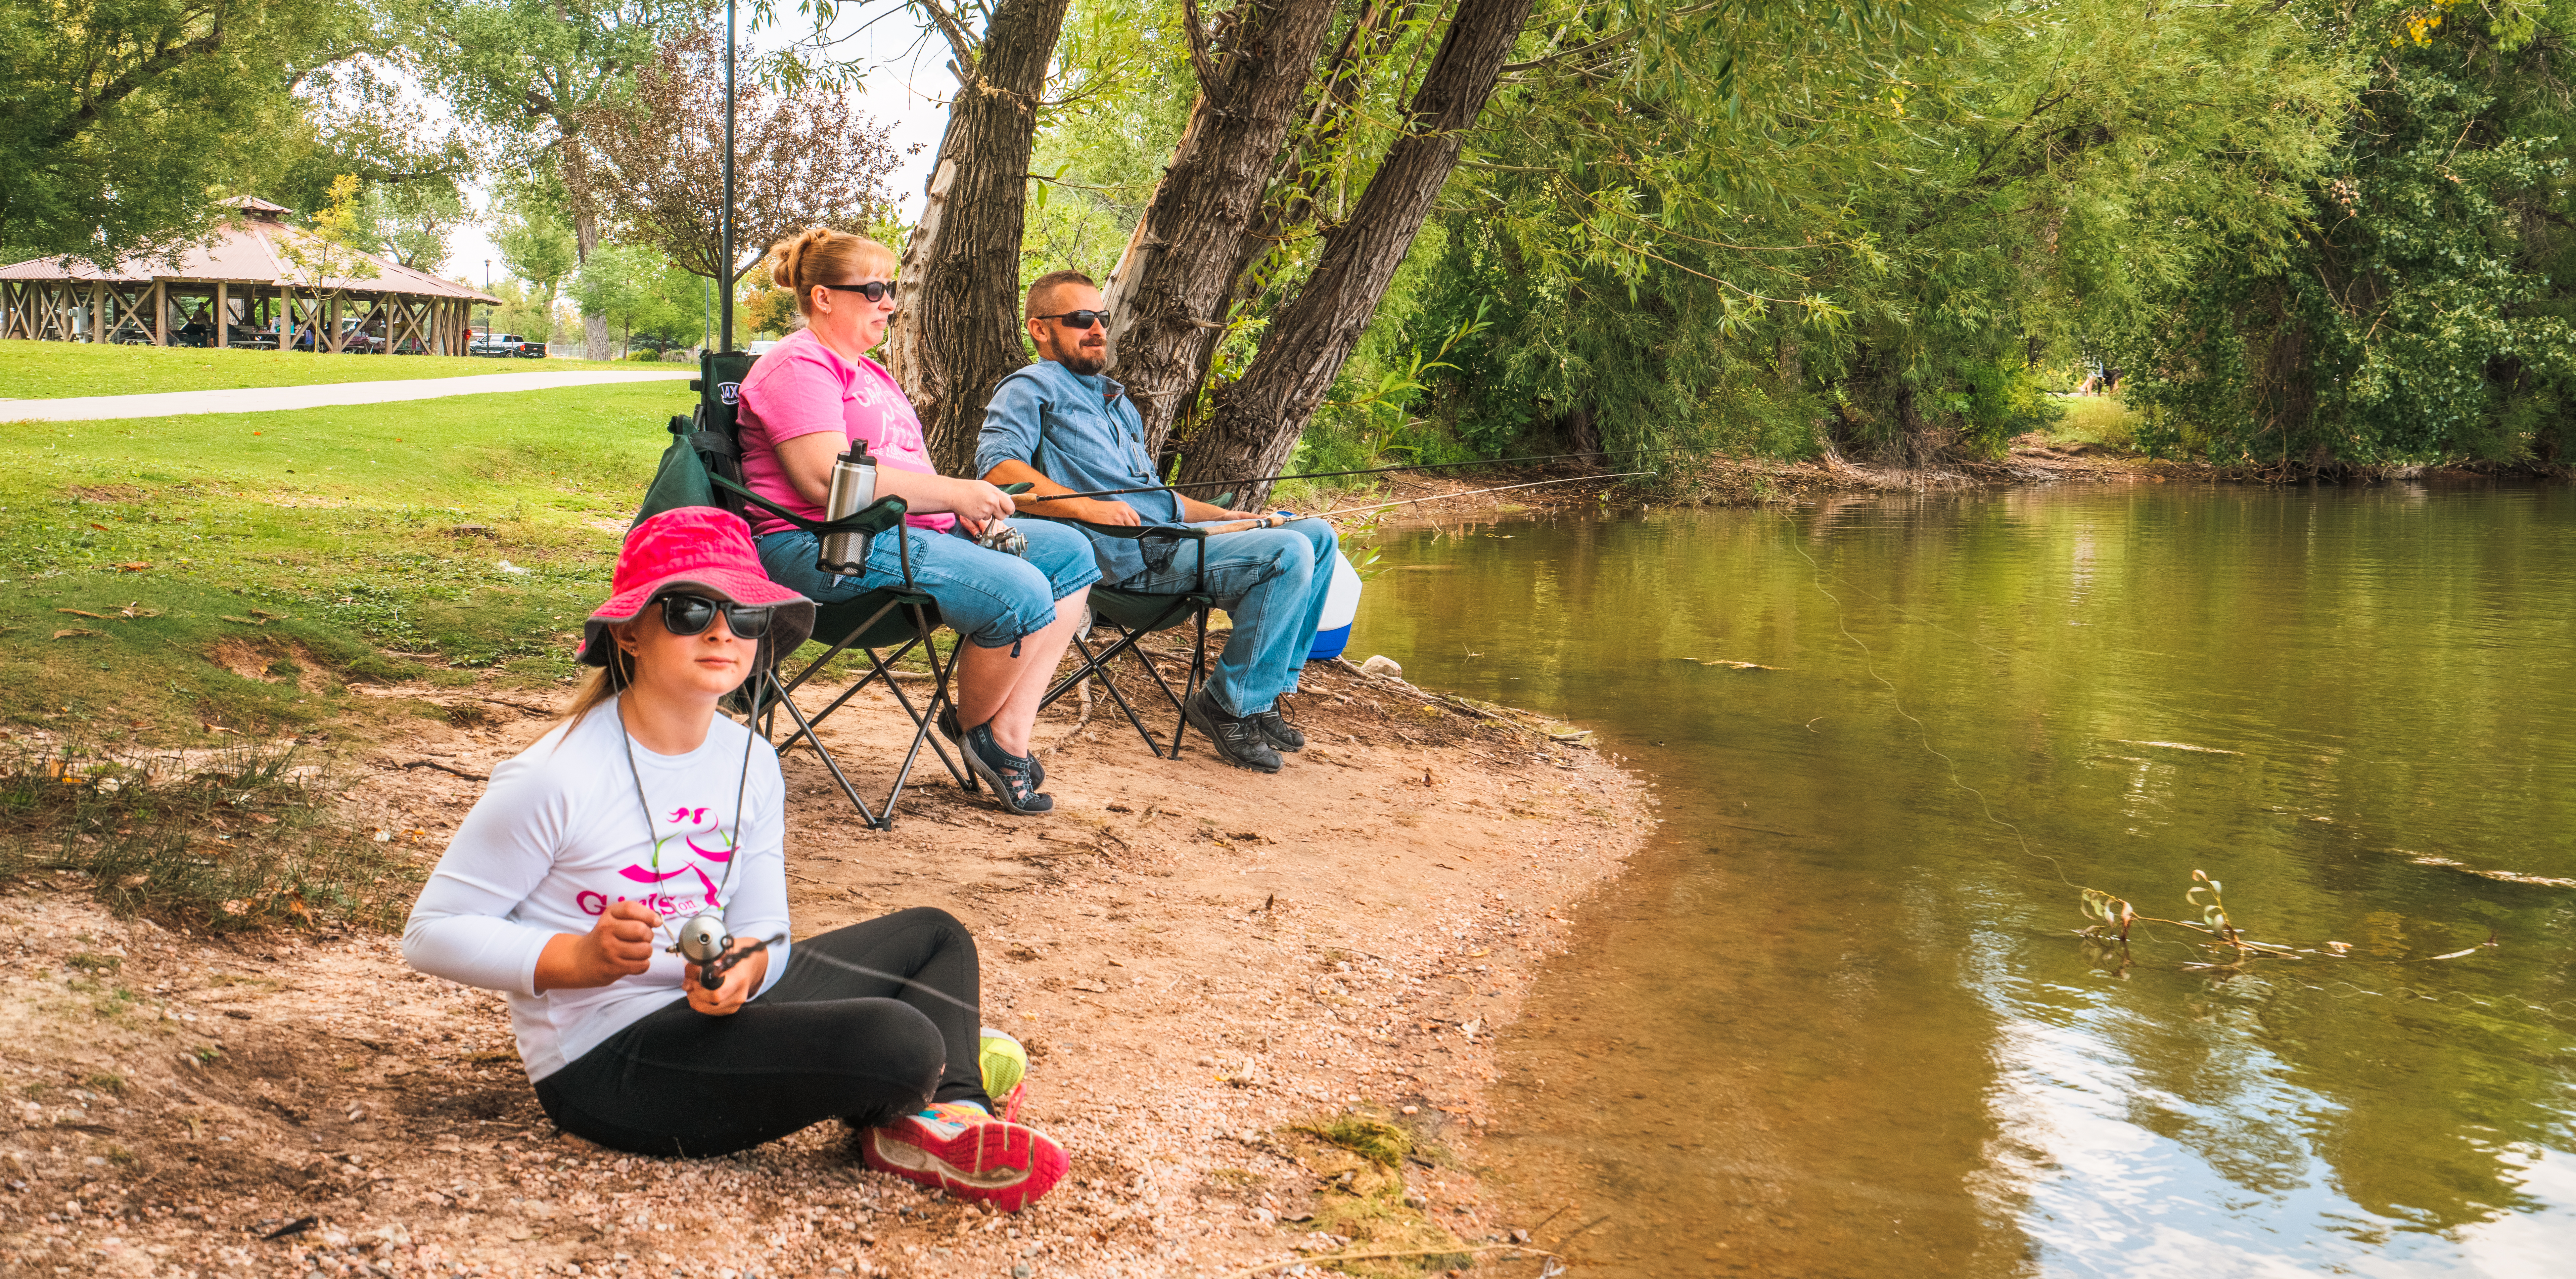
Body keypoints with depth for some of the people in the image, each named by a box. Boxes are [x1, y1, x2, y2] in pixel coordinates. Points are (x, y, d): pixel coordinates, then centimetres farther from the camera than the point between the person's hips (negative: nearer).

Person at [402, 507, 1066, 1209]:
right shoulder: (554, 781, -17)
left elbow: (764, 932, 7)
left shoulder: (752, 763, 4)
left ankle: (951, 1118, -7)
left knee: (933, 935, 16)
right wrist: (585, 959, -26)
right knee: (897, 1042, -28)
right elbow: (432, 932, -13)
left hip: (714, 1013, 9)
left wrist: (744, 969, -18)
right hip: (606, 1064, -9)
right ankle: (891, 1125, 7)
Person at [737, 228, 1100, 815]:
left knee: (1070, 555, 1)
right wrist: (953, 493, -17)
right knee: (1020, 593, -27)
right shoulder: (797, 366, -7)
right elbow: (828, 480, -21)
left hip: (911, 527, 11)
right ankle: (973, 726, 1)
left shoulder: (869, 372, 27)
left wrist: (961, 508, 2)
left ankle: (1009, 732, -8)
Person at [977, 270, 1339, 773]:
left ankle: (1264, 694, 6)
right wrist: (1084, 506, -28)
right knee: (1288, 554, -23)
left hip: (1172, 531, 9)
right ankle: (1229, 706, -13)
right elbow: (996, 467, -17)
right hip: (1128, 557, -9)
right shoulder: (1030, 389, 2)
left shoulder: (1117, 400, 32)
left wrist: (1232, 517, 18)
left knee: (1317, 534, 6)